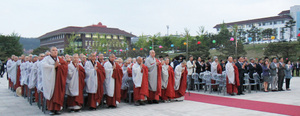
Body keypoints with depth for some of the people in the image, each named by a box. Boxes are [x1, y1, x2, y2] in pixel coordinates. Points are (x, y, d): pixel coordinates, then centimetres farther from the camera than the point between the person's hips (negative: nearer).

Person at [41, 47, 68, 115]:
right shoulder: (47, 58, 4)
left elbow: (66, 65, 3)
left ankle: (57, 108, 1)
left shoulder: (59, 59, 16)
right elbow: (44, 65, -16)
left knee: (58, 93, -3)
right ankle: (51, 109, 0)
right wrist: (54, 66, -12)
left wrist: (58, 65, -11)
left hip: (58, 79, 3)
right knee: (51, 93, -5)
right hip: (50, 79, -3)